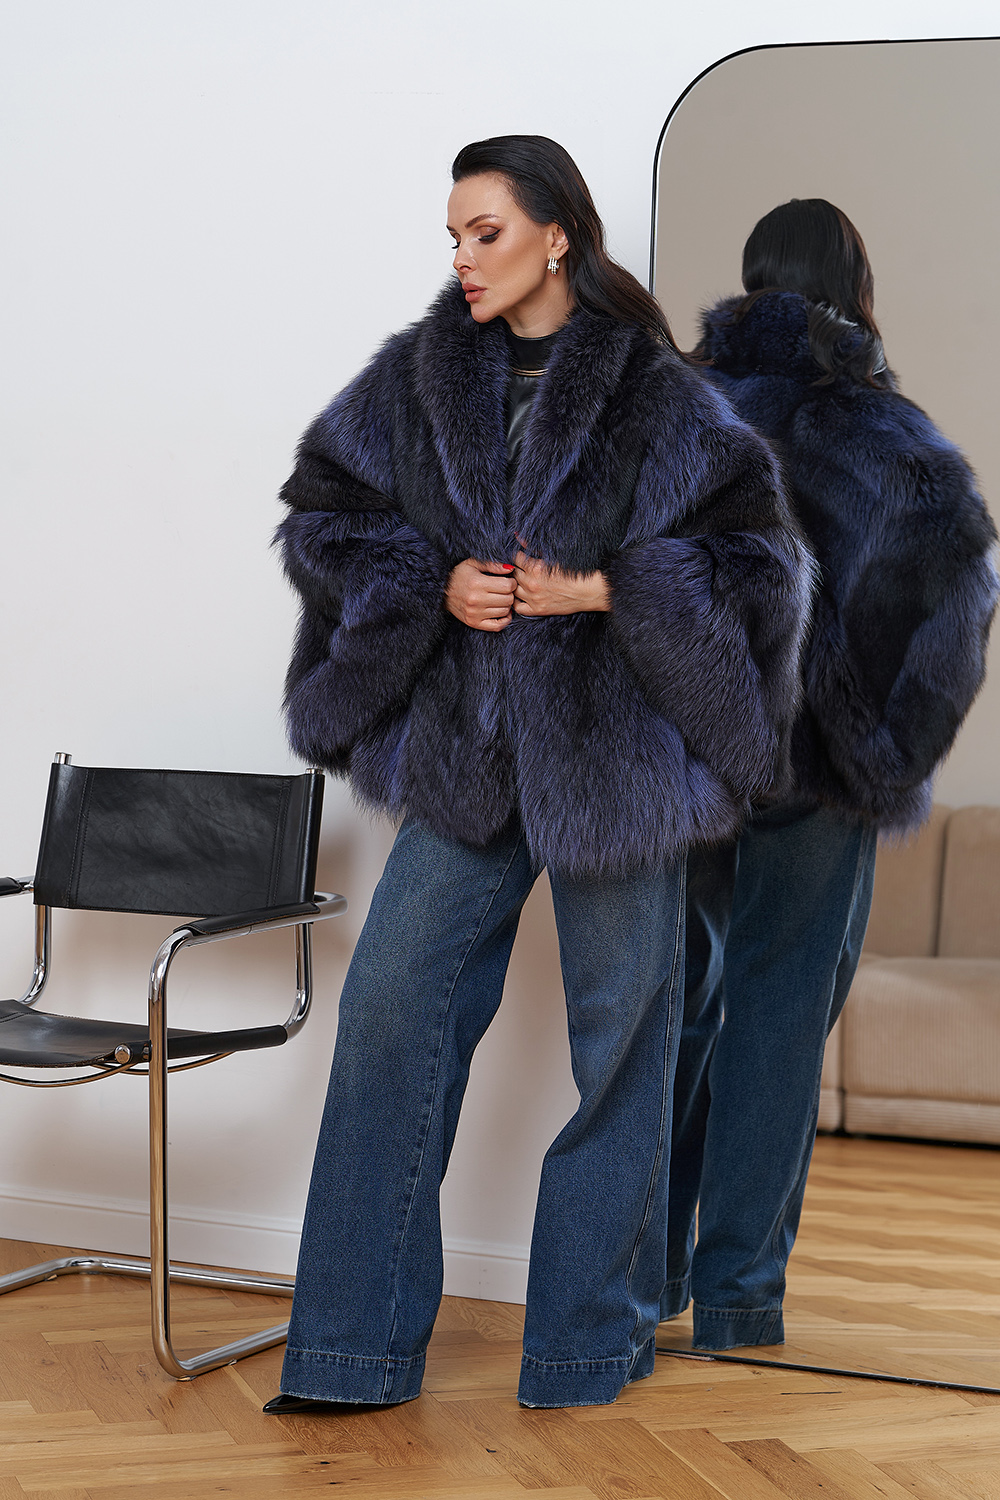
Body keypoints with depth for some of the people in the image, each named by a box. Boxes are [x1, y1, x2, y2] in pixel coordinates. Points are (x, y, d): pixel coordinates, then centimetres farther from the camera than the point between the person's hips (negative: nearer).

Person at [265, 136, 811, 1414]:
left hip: (612, 754, -3)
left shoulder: (656, 399, -6)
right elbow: (321, 510, 10)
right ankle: (356, 1344, 11)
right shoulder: (418, 377, 4)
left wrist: (601, 590, -15)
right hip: (464, 754, 3)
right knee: (391, 1008, 1)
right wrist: (433, 582, -7)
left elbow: (758, 558, -6)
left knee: (613, 1032, 5)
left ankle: (593, 1338, 22)